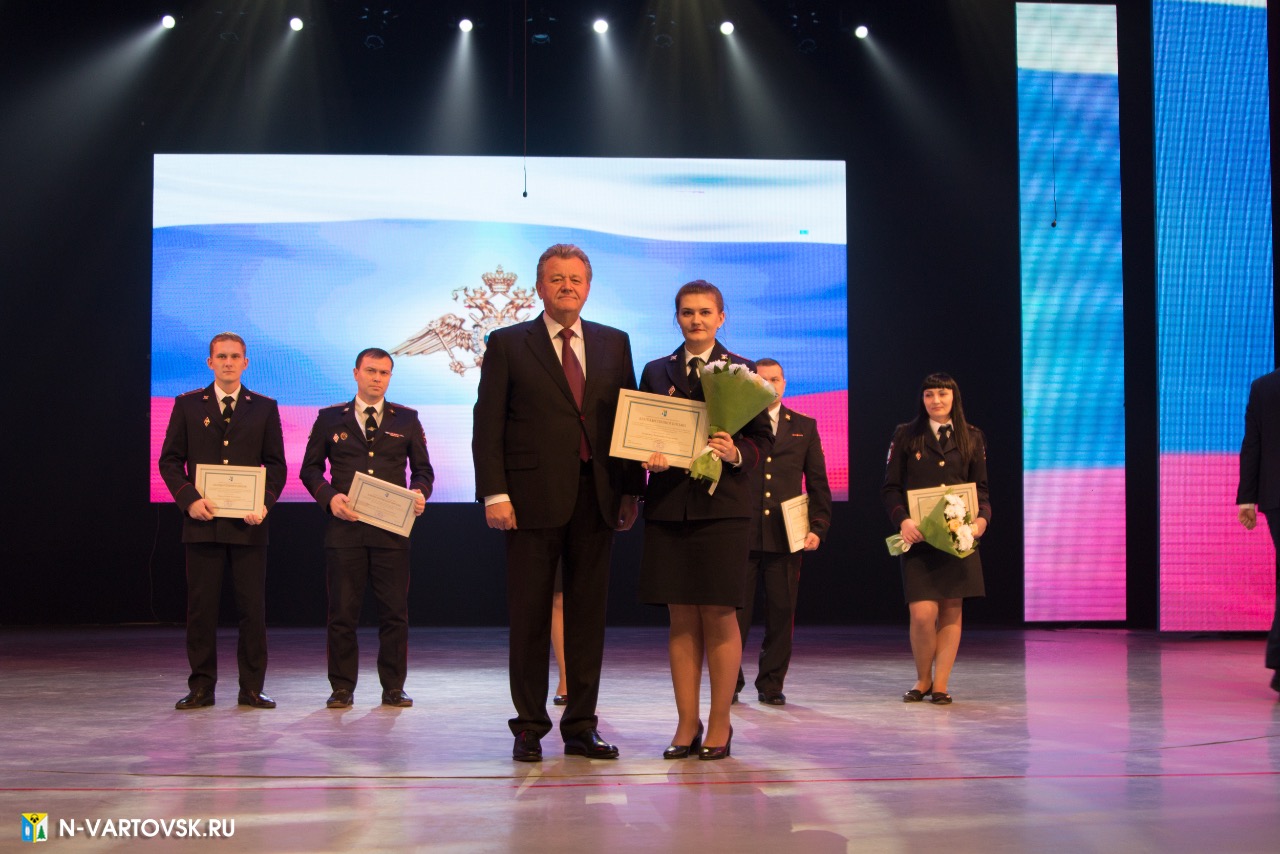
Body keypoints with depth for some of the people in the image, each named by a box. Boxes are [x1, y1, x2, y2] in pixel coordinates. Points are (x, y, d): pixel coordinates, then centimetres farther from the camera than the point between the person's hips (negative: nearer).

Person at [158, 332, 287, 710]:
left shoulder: (264, 408, 9)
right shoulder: (187, 405, 8)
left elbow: (276, 464, 7)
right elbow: (170, 460, 6)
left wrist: (265, 503, -10)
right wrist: (189, 499, -10)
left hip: (248, 523, 0)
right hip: (202, 521, 0)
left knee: (253, 608, 1)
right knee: (200, 607, 3)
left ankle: (251, 689, 10)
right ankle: (201, 687, 13)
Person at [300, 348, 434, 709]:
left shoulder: (406, 420, 11)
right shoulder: (330, 419, 9)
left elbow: (423, 469, 13)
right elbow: (310, 467, 10)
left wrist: (420, 493, -8)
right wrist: (329, 497, -8)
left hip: (392, 529, 1)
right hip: (345, 527, 0)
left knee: (395, 611, 1)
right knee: (342, 611, 2)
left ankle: (393, 687, 10)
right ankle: (342, 688, 11)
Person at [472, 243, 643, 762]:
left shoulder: (614, 344, 13)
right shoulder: (507, 344, 4)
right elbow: (487, 425, -1)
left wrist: (631, 490, 5)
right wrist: (494, 493, -10)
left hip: (596, 497, 3)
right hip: (534, 499, -3)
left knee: (589, 614, 6)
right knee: (530, 616, 3)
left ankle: (581, 726, 15)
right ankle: (529, 728, 13)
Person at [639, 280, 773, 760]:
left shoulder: (742, 371, 6)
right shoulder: (656, 372, 14)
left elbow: (763, 437, 2)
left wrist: (737, 454, -17)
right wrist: (650, 458, -8)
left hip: (722, 505, -2)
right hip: (668, 505, 3)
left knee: (719, 617, -2)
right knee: (681, 620, 5)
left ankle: (719, 725, 8)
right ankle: (687, 725, 12)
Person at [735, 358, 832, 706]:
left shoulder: (805, 427, 13)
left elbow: (818, 483, 11)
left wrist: (818, 527, 1)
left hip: (786, 536, 1)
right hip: (741, 534, -1)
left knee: (781, 613, 3)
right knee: (734, 612, 1)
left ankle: (771, 684, 15)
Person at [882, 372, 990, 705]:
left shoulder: (972, 438, 10)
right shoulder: (906, 435, 5)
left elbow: (981, 488, 10)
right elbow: (890, 487, 3)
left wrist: (982, 518, -10)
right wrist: (902, 520, -14)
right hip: (919, 537, -2)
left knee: (951, 611, 2)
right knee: (922, 613, -10)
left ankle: (940, 683, 13)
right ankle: (923, 680, 13)